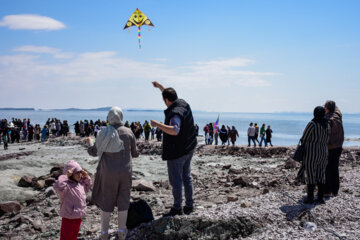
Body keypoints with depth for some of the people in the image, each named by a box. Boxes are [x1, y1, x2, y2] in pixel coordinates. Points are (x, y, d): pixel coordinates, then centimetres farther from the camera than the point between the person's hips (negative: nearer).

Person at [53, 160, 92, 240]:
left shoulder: (81, 183, 4)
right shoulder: (66, 185, -22)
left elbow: (87, 188, 26)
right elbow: (57, 186, -43)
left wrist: (86, 177, 10)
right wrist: (65, 176, -37)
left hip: (78, 216, 8)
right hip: (68, 217, -7)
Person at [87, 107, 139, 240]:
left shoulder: (104, 133, -9)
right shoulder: (128, 132, -7)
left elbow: (94, 152, 1)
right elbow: (134, 153, 1)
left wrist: (90, 142, 22)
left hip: (108, 173, 0)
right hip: (125, 171, 1)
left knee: (106, 201, 13)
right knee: (123, 200, 15)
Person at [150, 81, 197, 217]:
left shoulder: (175, 113, -26)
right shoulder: (183, 103, 2)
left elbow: (174, 130, -44)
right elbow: (172, 96, 24)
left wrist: (157, 124, -39)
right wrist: (160, 87, 30)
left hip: (176, 152, -10)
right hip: (188, 149, 10)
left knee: (176, 180, 3)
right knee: (186, 177, 19)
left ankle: (177, 208, 15)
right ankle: (189, 206, 28)